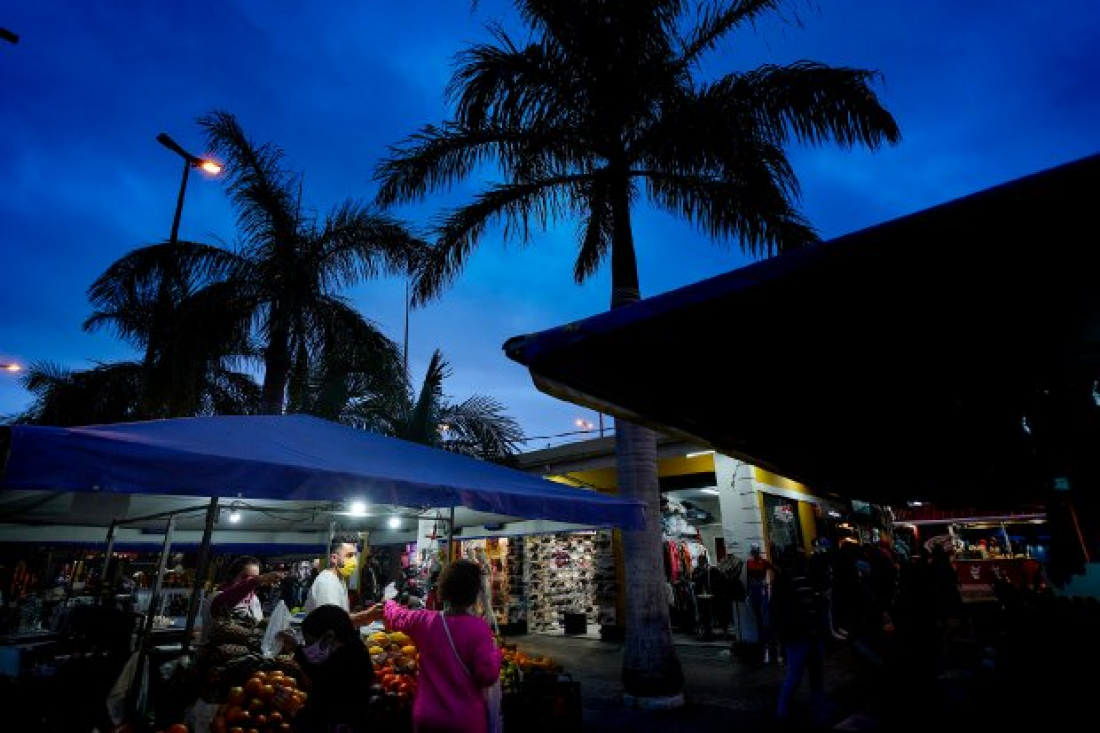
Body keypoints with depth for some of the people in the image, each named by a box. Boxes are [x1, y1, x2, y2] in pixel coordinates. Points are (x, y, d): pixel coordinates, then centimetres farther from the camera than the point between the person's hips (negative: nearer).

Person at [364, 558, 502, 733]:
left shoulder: (424, 621, -7)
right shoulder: (478, 627, -19)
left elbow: (397, 616, 14)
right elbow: (488, 676, -21)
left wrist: (387, 605, 35)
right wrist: (495, 651, -3)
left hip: (427, 718, 3)